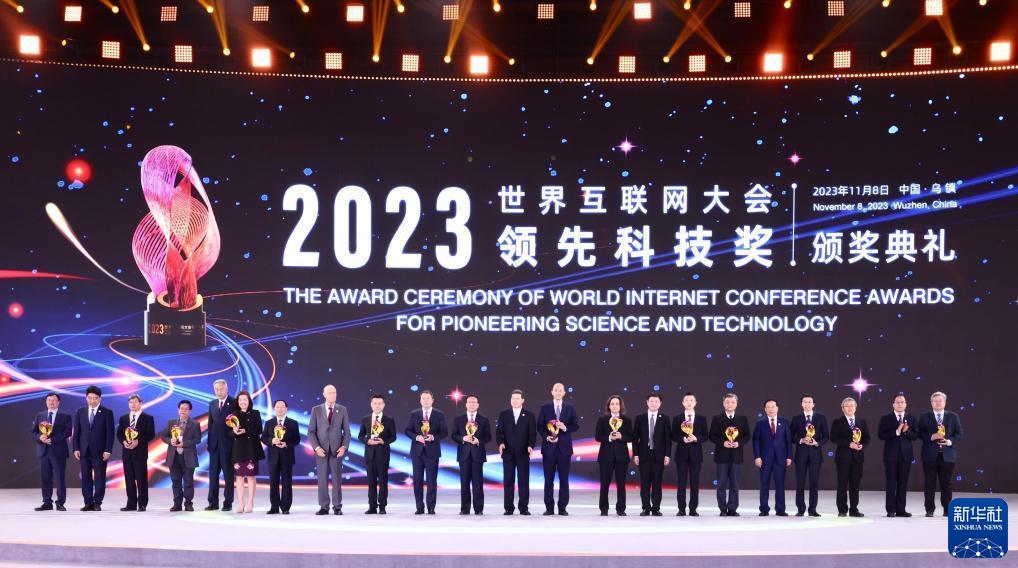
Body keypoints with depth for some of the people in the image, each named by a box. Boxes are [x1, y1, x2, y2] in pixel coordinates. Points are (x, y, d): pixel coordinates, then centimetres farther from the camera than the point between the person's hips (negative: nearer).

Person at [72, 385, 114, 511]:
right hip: (84, 451, 3)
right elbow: (76, 432, 9)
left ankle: (97, 503, 4)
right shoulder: (80, 412, 10)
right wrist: (76, 449, 0)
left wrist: (108, 450, -10)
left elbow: (110, 433, -4)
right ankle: (88, 503, 8)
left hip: (100, 452, -3)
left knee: (99, 478, -1)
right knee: (86, 478, 4)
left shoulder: (107, 413, 0)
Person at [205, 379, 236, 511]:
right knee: (213, 474, 6)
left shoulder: (234, 403, -4)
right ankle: (213, 502, 11)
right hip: (214, 444, 5)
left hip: (228, 444, -5)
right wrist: (208, 441, 8)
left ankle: (228, 503, 5)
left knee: (228, 474, 1)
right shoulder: (212, 404, 13)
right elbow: (210, 423, 15)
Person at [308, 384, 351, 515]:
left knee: (337, 479, 0)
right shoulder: (316, 410, 4)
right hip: (321, 450, 0)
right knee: (322, 479, 1)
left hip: (336, 450, 0)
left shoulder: (342, 410, 6)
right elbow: (311, 431, 2)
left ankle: (337, 507, 5)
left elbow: (346, 431, 6)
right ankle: (324, 507, 7)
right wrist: (316, 447, -9)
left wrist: (344, 446, -7)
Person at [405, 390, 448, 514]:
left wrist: (434, 437, -15)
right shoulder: (414, 414, 7)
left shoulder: (439, 415, 4)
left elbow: (444, 432, 2)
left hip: (432, 451, -1)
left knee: (432, 480, -1)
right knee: (417, 480, 2)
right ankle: (419, 507, 9)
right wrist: (416, 437, -12)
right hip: (417, 451, 2)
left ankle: (431, 508, 4)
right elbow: (407, 430, 6)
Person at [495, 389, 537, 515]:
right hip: (508, 452, 1)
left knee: (524, 480, -1)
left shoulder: (529, 415, 7)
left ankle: (524, 507, 3)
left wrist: (531, 445, -16)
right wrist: (500, 443, -15)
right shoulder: (503, 414, 9)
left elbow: (532, 433, 1)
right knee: (508, 480, 2)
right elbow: (499, 431, 3)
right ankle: (509, 507, 5)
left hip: (523, 452, -1)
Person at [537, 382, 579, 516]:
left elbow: (575, 425, 6)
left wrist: (565, 428, -12)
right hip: (549, 446, 0)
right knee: (549, 478, 1)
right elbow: (540, 426, 3)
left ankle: (562, 507, 6)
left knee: (564, 478, 2)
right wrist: (547, 437, -12)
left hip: (564, 447, 1)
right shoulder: (545, 408, 5)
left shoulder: (570, 408, 7)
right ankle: (549, 507, 6)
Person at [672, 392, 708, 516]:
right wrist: (682, 439, -14)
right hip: (682, 453, 0)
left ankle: (693, 509, 6)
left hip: (696, 453, 1)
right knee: (681, 482, -1)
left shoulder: (702, 418, 6)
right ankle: (681, 509, 3)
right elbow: (673, 436, 3)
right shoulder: (677, 418, 5)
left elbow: (705, 436, 5)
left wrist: (696, 438, -14)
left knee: (695, 482, 1)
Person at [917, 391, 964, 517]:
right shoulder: (924, 417, 6)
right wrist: (931, 437, -16)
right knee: (929, 483, 1)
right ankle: (929, 509, 6)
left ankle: (947, 509, 12)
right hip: (930, 455, -1)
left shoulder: (953, 417, 9)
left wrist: (950, 441, -12)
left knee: (946, 483, 4)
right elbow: (920, 434, 1)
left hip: (947, 455, 1)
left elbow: (959, 433, 5)